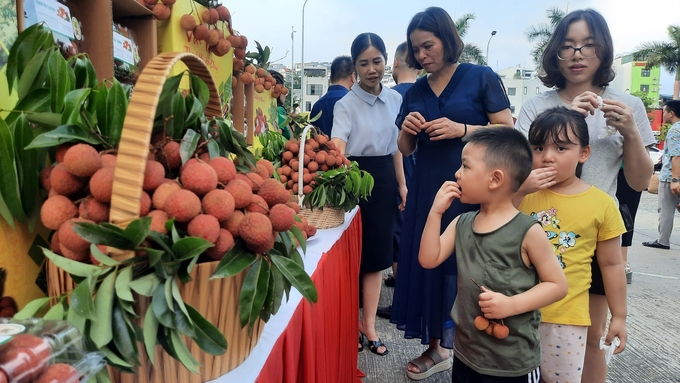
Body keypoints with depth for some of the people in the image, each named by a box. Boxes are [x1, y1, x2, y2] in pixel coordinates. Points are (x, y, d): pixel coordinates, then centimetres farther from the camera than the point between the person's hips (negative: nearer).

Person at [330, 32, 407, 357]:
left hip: (385, 180, 5)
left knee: (377, 254, 8)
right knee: (353, 252, 6)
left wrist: (401, 184, 11)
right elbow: (337, 148, -25)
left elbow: (396, 146, 12)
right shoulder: (346, 104, -10)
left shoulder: (395, 99, 5)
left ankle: (368, 325, 21)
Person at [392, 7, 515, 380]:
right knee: (426, 262, 7)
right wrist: (407, 129, -6)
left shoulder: (481, 77, 0)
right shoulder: (415, 91, 12)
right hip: (427, 189, 5)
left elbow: (507, 132, -5)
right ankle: (435, 346, 24)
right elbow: (405, 150, 14)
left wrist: (461, 129, -17)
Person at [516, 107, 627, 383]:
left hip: (566, 316, -2)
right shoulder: (522, 192, -2)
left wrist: (619, 316, 8)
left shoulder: (602, 204, -5)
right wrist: (518, 192, -19)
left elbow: (611, 264, 3)